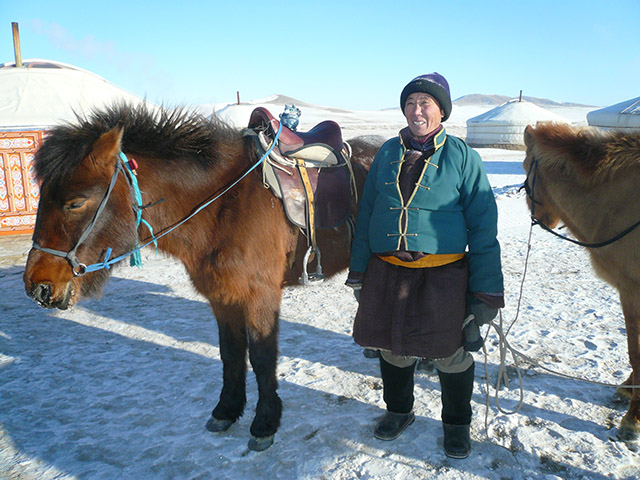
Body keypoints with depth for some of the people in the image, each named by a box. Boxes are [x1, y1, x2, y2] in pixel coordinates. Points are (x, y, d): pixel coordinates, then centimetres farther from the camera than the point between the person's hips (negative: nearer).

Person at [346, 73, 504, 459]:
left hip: (443, 274, -3)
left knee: (451, 352, 9)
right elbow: (366, 214, 10)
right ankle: (399, 411, 41)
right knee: (393, 347, 15)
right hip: (387, 270, 3)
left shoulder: (462, 157, -3)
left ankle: (457, 423, 35)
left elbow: (483, 227, -4)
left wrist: (486, 292, -8)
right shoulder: (388, 153, 6)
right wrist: (358, 274, 8)